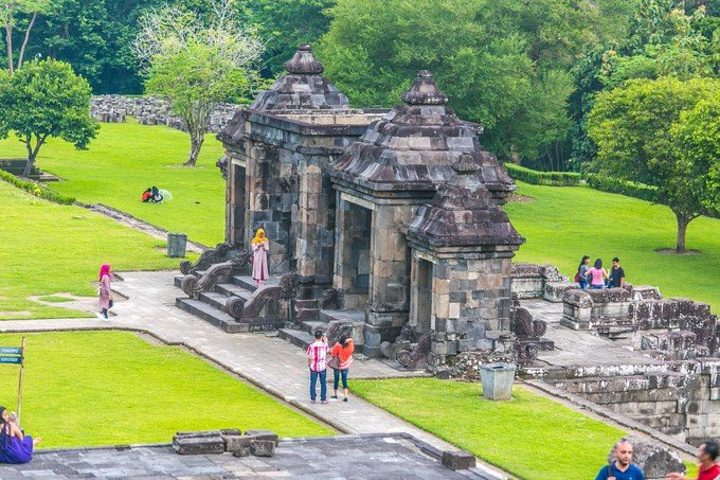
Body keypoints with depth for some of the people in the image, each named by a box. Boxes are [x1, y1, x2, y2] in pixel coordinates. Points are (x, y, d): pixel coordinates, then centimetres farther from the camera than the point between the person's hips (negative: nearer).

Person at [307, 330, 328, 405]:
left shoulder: (311, 346, -11)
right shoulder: (324, 345, -8)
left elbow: (309, 357, -6)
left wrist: (309, 364, 14)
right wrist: (325, 341, 24)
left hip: (313, 367, 0)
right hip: (322, 367, 0)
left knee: (313, 383, 9)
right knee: (323, 384, 9)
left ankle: (313, 399, 13)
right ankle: (323, 399, 10)